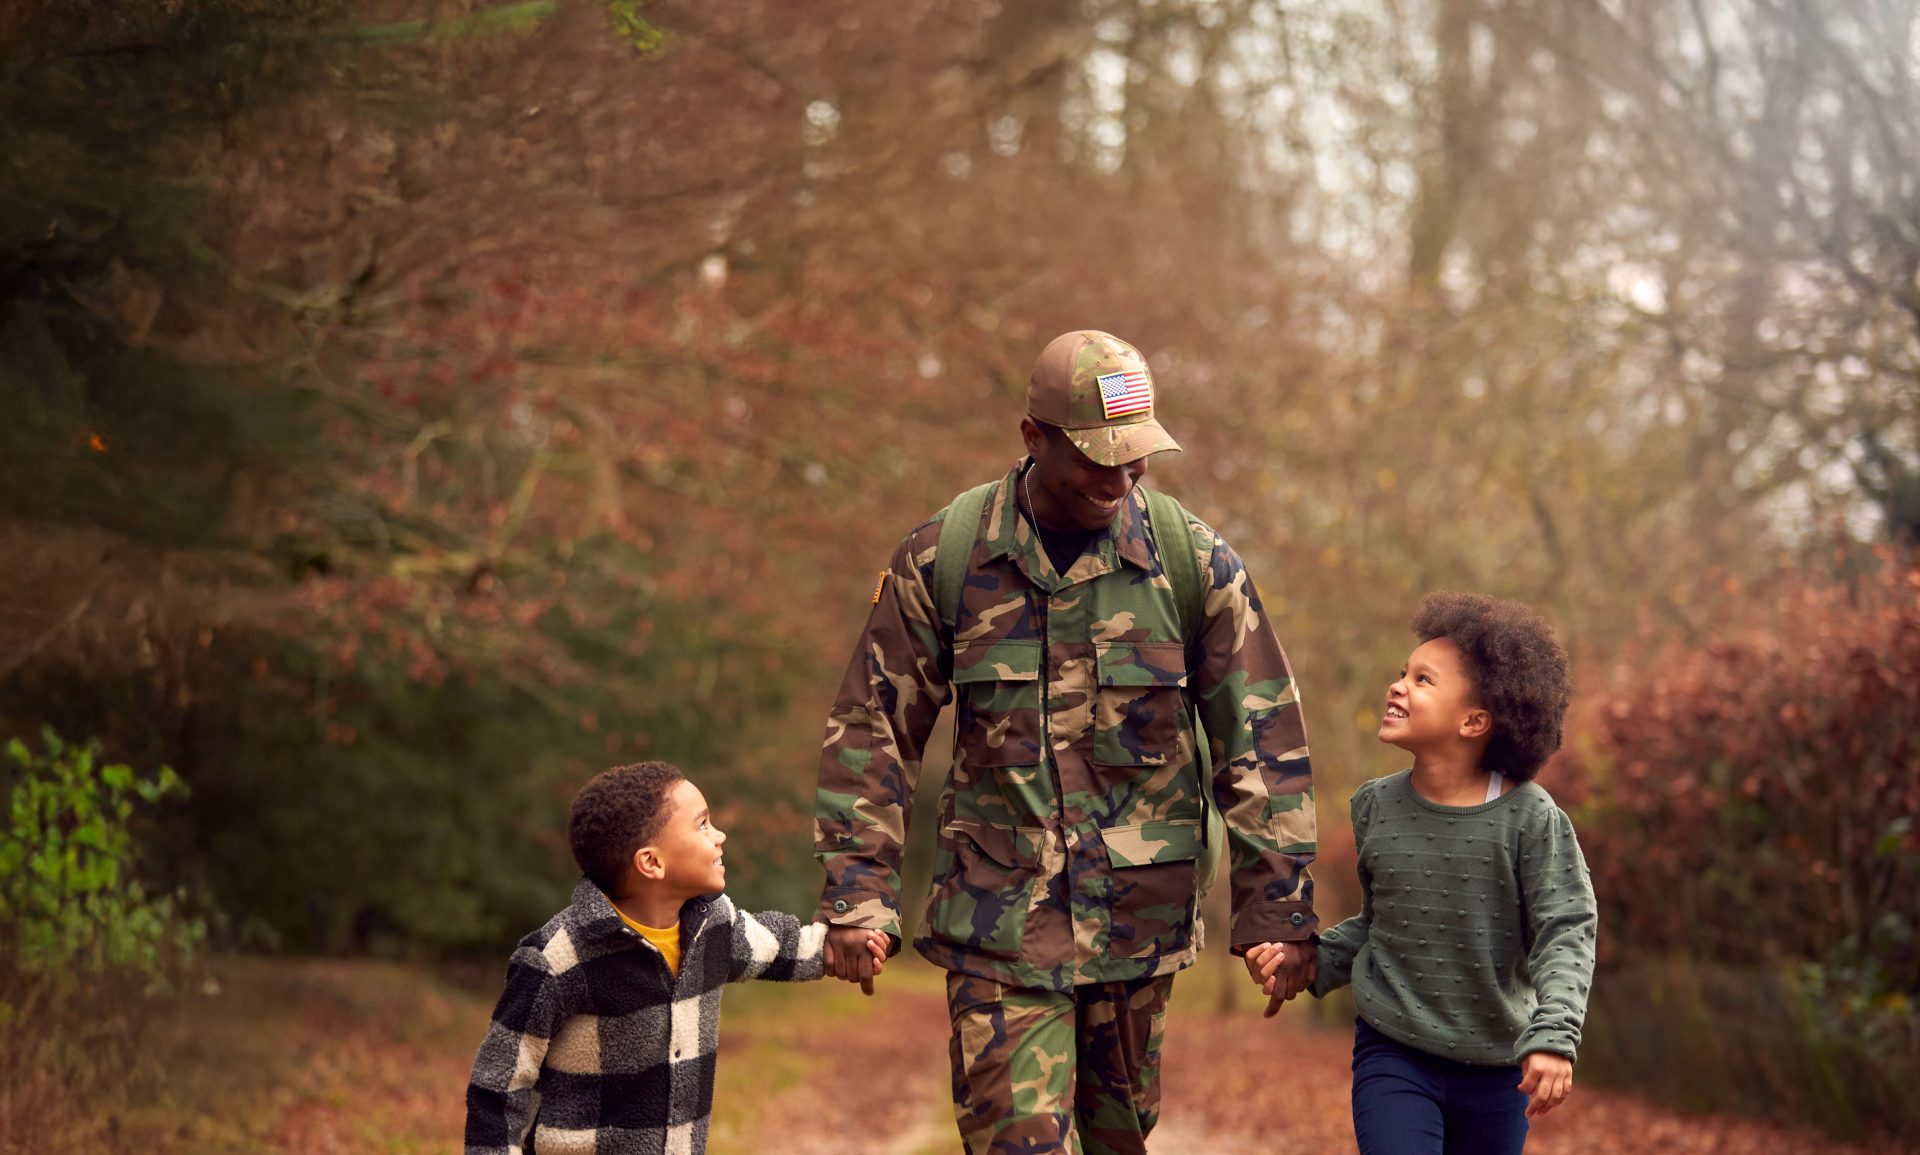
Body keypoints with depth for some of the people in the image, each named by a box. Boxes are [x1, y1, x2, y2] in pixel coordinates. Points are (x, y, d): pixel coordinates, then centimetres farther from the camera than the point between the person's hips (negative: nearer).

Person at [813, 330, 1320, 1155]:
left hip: (1141, 923, 1)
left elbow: (1261, 743, 1)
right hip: (999, 922, -1)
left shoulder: (1195, 563, -3)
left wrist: (1278, 909, -2)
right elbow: (872, 732, 1)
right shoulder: (941, 561, -4)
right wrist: (857, 896, -5)